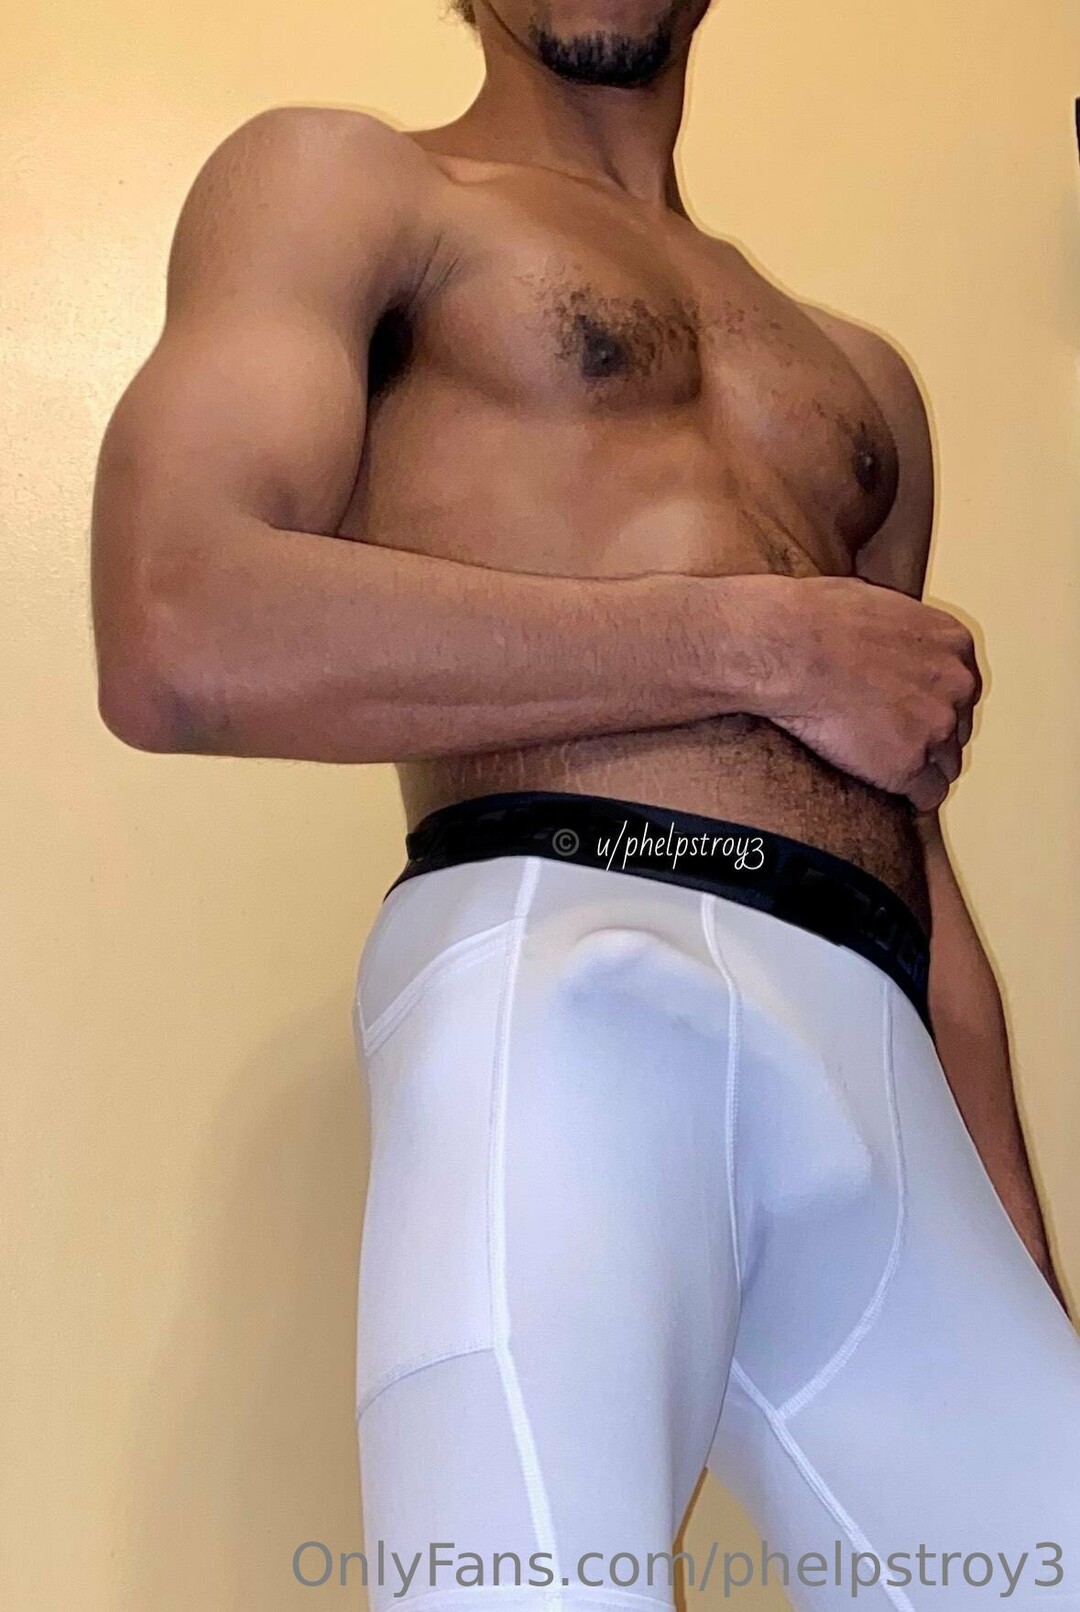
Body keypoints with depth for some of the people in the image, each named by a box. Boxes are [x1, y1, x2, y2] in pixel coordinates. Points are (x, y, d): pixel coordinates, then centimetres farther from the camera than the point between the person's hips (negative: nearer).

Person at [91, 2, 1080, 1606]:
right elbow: (179, 643, -8)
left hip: (885, 1071, 6)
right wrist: (762, 641, -2)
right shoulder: (343, 181, 11)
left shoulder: (863, 379, 28)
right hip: (563, 972, -5)